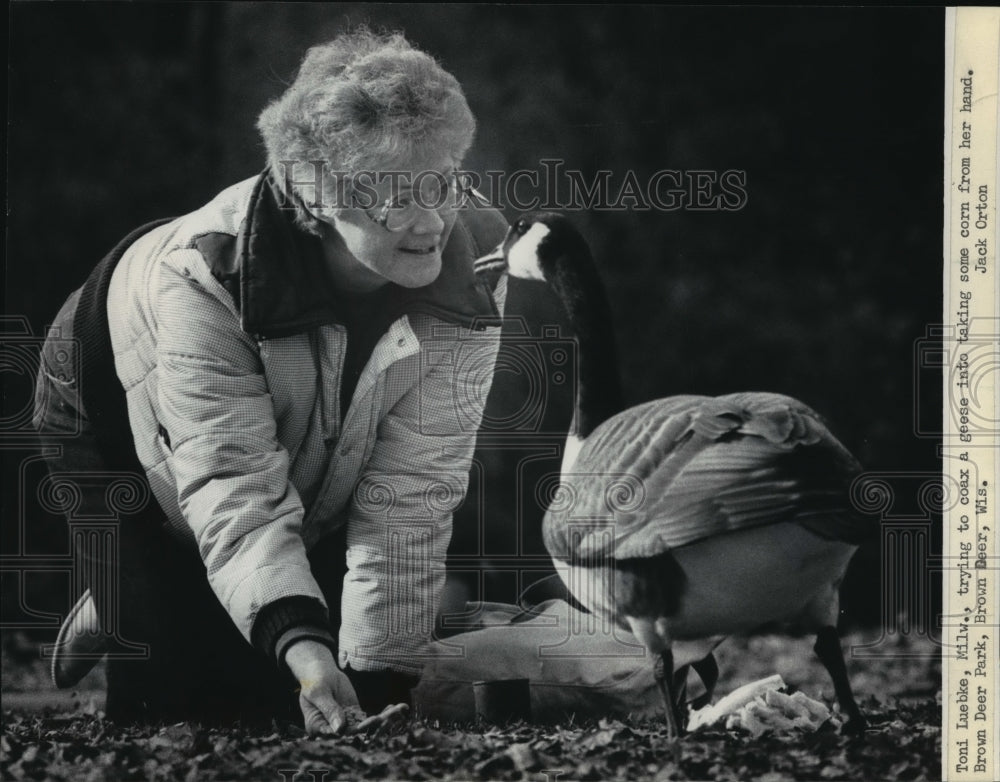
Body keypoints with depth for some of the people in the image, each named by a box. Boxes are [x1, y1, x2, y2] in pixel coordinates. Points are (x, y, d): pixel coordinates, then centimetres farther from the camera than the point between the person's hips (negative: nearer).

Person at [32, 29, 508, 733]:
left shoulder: (472, 262, -32)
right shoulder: (205, 273, -42)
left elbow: (411, 492, -30)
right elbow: (233, 486, -46)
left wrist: (381, 683, -36)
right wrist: (302, 646, -62)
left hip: (314, 451, 4)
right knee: (174, 688, -12)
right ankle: (110, 620, 22)